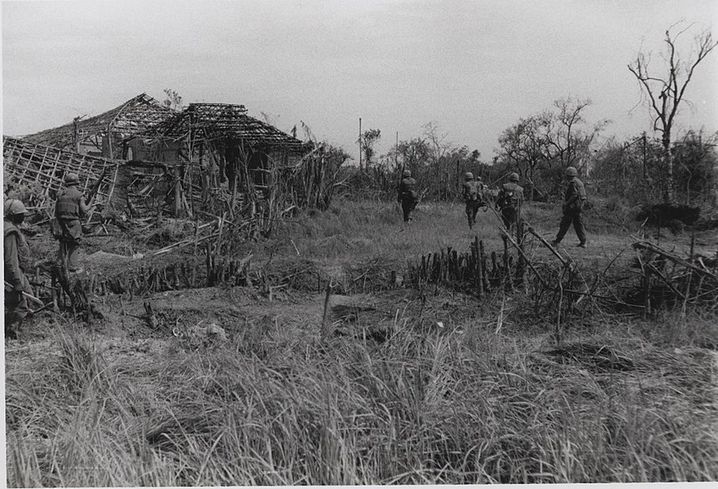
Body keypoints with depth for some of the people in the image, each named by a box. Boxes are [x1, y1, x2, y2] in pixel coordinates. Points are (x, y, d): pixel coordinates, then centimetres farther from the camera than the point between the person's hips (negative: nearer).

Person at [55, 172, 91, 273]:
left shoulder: (60, 194, 7)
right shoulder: (78, 195, -8)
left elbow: (56, 210, 8)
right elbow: (83, 210, -13)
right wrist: (88, 207, 8)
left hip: (61, 222, 5)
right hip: (73, 222, -5)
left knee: (63, 243, 17)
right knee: (74, 245, 2)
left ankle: (60, 264, 19)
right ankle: (72, 266, 2)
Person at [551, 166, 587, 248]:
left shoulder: (573, 183, -14)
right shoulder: (579, 182, 17)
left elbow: (575, 195, -23)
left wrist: (566, 203, -16)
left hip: (572, 206, -10)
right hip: (579, 206, 10)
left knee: (565, 224, -4)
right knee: (578, 224, 10)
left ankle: (558, 240, 0)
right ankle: (583, 242, 7)